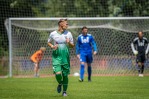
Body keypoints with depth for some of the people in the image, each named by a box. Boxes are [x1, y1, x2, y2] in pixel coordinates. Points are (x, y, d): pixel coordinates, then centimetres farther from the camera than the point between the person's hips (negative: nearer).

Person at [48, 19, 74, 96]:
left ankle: (64, 91, 18)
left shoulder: (68, 34, 4)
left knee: (65, 75, 2)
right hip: (56, 56, -1)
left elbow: (72, 46, 9)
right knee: (58, 73, -17)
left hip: (65, 56, 1)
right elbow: (49, 42, 16)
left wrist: (69, 43, -13)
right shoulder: (53, 34, 1)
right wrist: (52, 46, -5)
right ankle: (60, 84, 17)